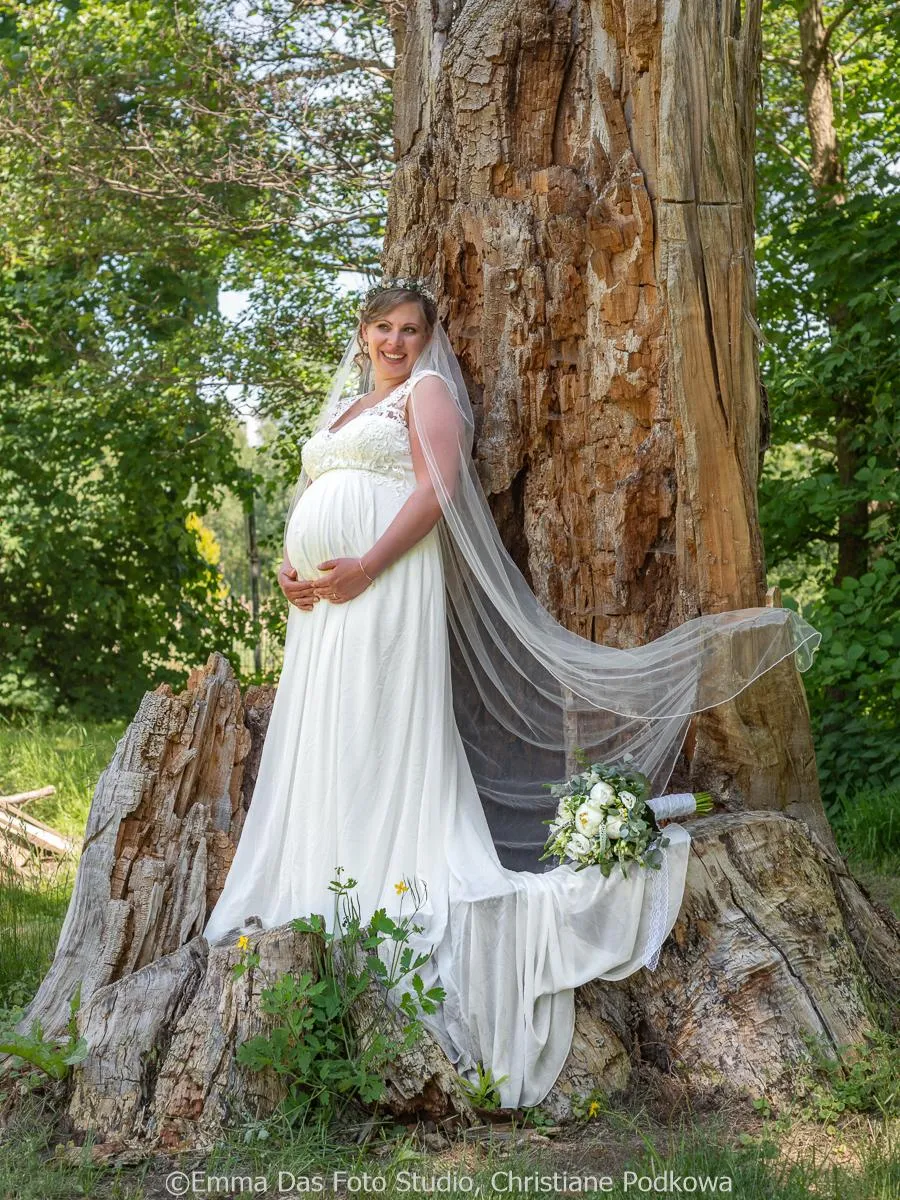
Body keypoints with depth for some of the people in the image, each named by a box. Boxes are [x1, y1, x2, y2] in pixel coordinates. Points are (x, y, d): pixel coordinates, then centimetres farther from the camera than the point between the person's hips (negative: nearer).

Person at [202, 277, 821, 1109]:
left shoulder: (427, 390, 4)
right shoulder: (339, 410, 26)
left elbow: (437, 486, -11)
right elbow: (306, 506, 25)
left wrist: (365, 567, -19)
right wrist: (290, 569, 3)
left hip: (386, 590, -7)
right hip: (321, 604, 8)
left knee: (385, 751, -10)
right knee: (322, 754, 6)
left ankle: (394, 900, -9)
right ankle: (322, 905, 10)